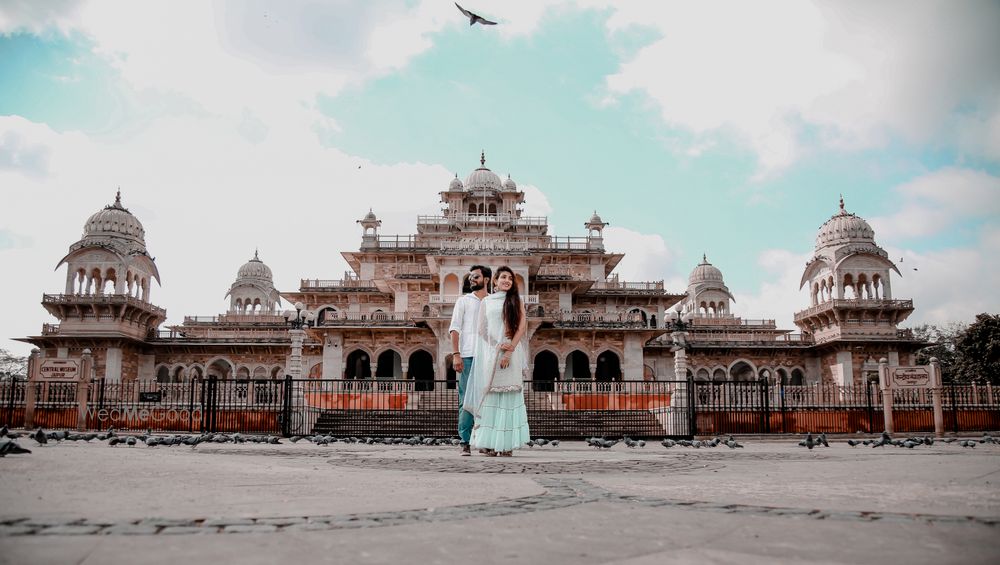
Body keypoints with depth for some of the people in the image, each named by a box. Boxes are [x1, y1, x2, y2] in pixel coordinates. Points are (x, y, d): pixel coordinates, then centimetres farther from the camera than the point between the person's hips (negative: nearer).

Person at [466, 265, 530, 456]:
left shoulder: (516, 301, 10)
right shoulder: (486, 301, 12)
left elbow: (522, 326, 0)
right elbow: (482, 330, 6)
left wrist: (510, 349, -12)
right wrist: (499, 346, -9)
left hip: (511, 355, 0)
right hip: (490, 353, 0)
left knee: (509, 398, -3)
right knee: (490, 398, -3)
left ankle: (507, 443, -1)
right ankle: (489, 443, 1)